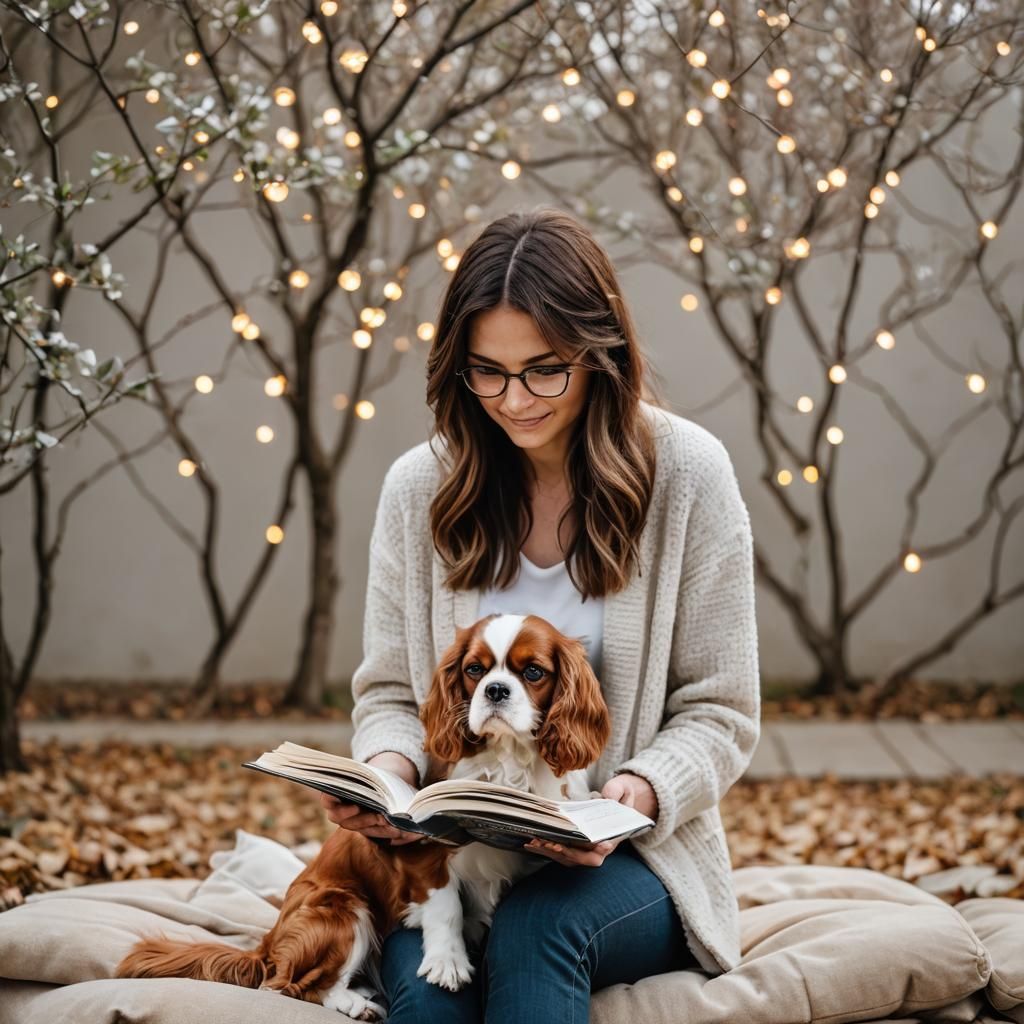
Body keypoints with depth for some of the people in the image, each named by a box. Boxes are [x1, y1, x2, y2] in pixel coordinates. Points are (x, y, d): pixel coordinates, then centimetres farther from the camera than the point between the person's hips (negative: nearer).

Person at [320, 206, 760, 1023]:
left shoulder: (685, 472, -5)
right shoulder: (420, 487, 2)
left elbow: (719, 713, -2)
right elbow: (390, 692, 9)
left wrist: (641, 793, -22)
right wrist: (387, 768, -13)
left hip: (630, 855, -1)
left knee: (536, 926, -34)